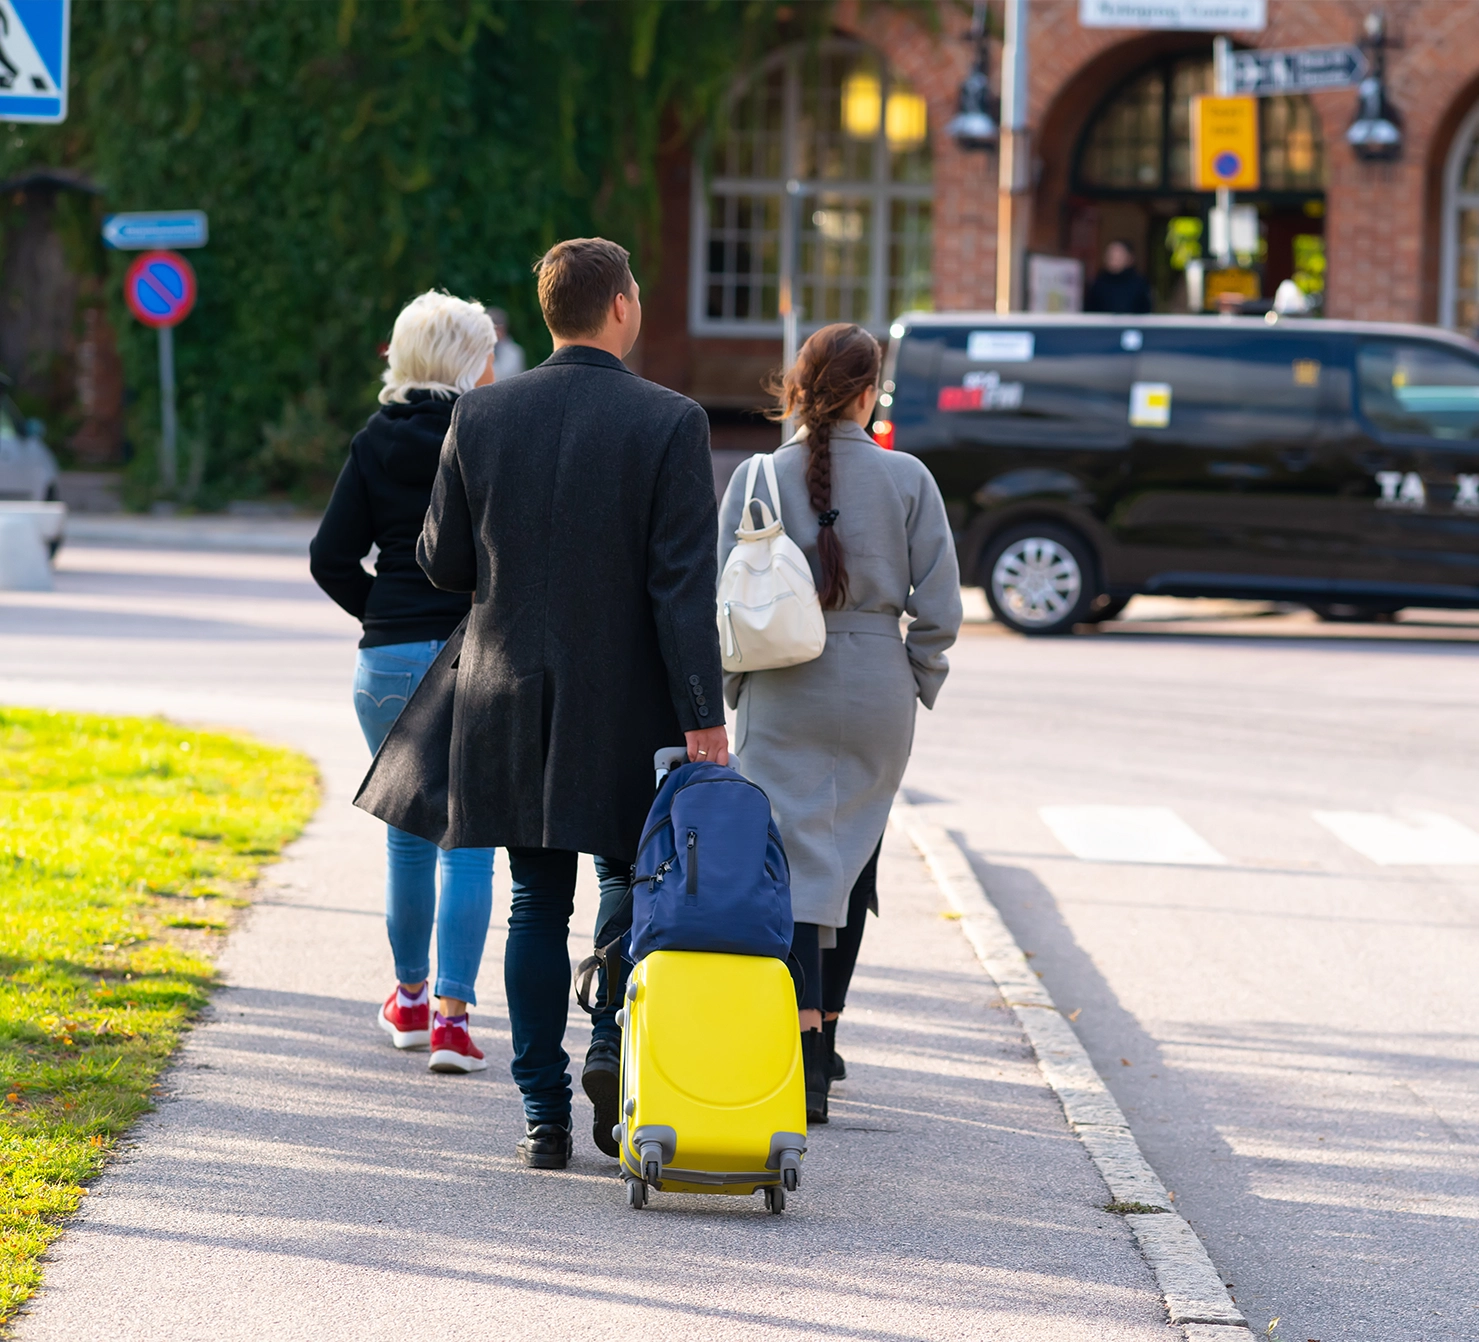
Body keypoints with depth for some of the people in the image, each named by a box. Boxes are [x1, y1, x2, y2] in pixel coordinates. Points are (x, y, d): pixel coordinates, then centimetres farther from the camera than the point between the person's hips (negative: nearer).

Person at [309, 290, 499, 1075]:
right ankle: (451, 1014, -7)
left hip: (390, 658, 3)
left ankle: (409, 997, 28)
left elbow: (331, 558, -2)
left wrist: (381, 614, 12)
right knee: (468, 839, 1)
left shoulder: (377, 441, 2)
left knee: (408, 832, 17)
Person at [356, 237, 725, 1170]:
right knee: (631, 881, 15)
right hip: (630, 707, -2)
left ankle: (544, 1118, 7)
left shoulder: (482, 416, 0)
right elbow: (685, 585, -14)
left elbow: (444, 561, 6)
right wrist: (703, 717, -13)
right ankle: (616, 1042, -7)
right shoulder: (669, 423, -9)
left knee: (538, 906, 8)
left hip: (512, 699, 2)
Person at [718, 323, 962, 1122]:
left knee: (794, 861, -3)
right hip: (877, 693, 1)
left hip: (783, 697, -1)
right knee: (852, 859, 18)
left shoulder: (757, 479, -5)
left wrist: (733, 695, 9)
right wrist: (917, 687, 10)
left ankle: (804, 1061, -16)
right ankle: (824, 1032, 28)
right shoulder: (907, 480, -4)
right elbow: (939, 605, -4)